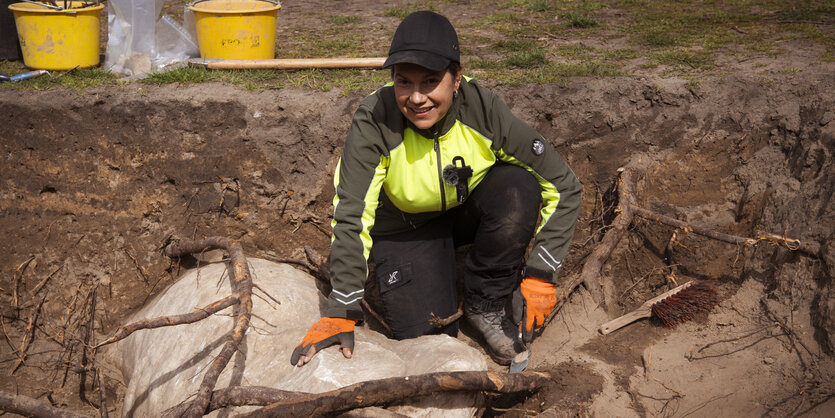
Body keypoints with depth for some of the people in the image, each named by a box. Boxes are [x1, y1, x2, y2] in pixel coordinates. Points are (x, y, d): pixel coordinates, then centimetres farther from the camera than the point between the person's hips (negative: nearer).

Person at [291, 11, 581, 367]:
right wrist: (341, 314, -28)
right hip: (404, 228, -1)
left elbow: (563, 187, -18)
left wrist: (539, 275, -22)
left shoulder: (483, 110, -25)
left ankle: (484, 304, -9)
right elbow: (352, 218, -27)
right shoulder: (374, 121, -29)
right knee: (426, 335, -19)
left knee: (518, 188, -30)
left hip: (469, 213, 2)